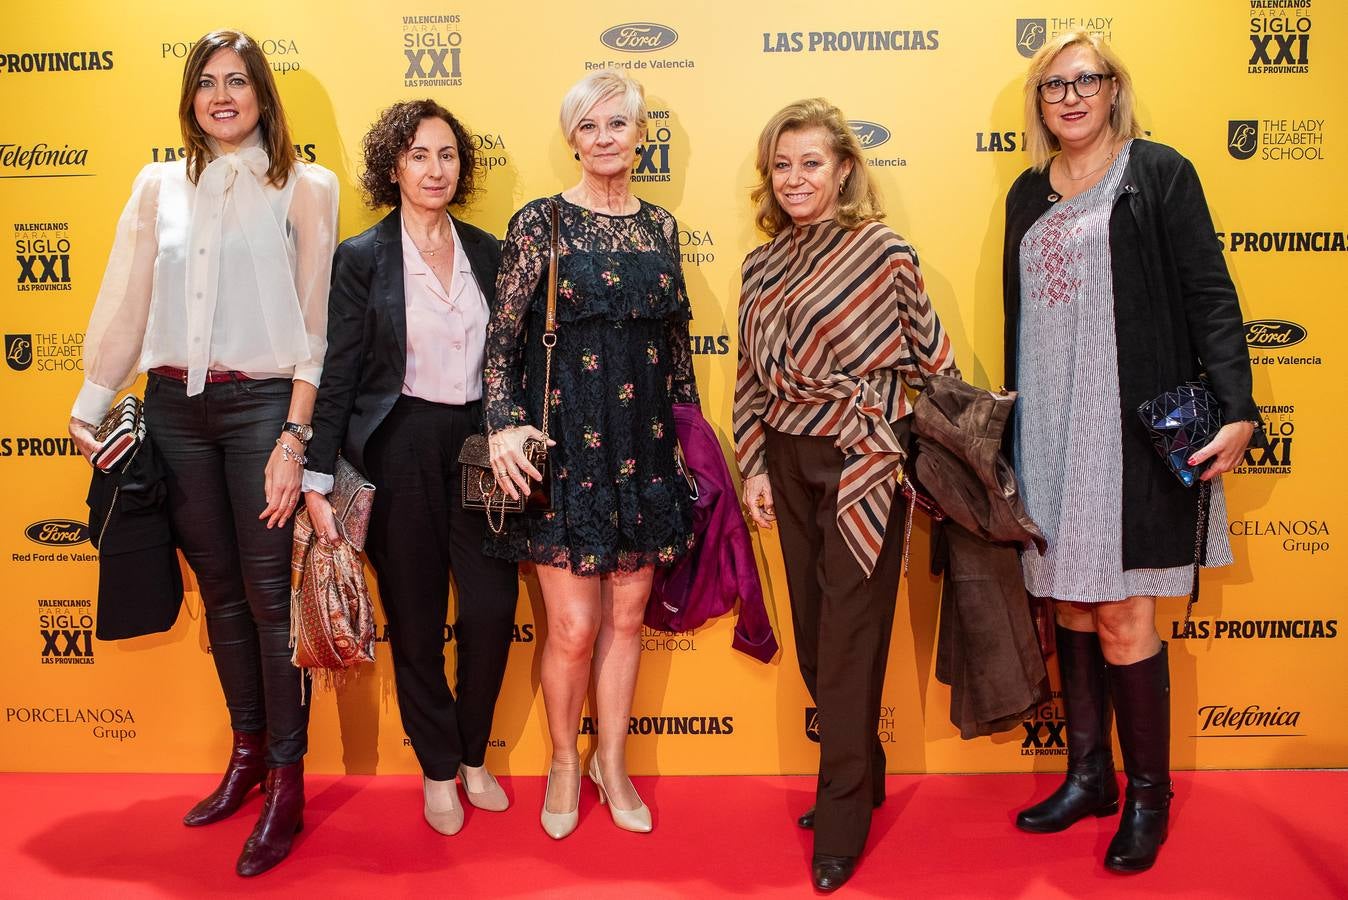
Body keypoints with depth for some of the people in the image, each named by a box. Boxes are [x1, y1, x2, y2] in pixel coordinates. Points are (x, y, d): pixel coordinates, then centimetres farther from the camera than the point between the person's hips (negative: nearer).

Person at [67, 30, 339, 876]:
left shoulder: (303, 187, 0)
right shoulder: (159, 186, 10)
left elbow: (315, 322, -5)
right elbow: (125, 304, 11)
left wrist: (294, 436, -11)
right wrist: (88, 408, 8)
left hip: (261, 404, -4)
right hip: (175, 406, 4)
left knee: (268, 591, -2)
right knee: (219, 588, 13)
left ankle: (288, 781, 11)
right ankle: (248, 751, 29)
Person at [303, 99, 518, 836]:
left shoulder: (486, 252, 9)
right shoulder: (361, 258, -2)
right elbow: (336, 374, -4)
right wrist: (318, 480, -8)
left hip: (478, 445, 3)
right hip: (399, 450, -3)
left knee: (492, 609, 0)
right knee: (416, 619, 7)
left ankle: (474, 755, 25)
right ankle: (438, 769, 28)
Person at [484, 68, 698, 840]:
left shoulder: (659, 226, 9)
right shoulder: (541, 222, -4)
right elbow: (501, 339, -5)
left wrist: (688, 426, 15)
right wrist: (505, 426, -18)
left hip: (644, 448, 4)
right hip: (564, 445, -4)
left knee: (628, 613, 12)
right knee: (574, 626, -1)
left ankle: (613, 762, 30)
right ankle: (564, 762, 25)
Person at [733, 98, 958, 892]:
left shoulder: (884, 252, -7)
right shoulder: (762, 266, 8)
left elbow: (932, 358, -3)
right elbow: (753, 377, 12)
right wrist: (755, 466, 7)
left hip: (863, 466, -5)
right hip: (791, 466, 6)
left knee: (849, 646, 1)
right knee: (813, 639, 13)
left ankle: (842, 822, 18)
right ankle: (861, 776, 35)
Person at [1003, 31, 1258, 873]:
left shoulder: (1159, 173, -1)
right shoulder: (1029, 193, 14)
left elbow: (1210, 294, -6)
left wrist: (1237, 407, -15)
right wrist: (1012, 425, 15)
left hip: (1131, 425, -5)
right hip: (1050, 428, 5)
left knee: (1122, 613, -3)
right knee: (1070, 601, 10)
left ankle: (1150, 795, 16)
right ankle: (1089, 776, 25)